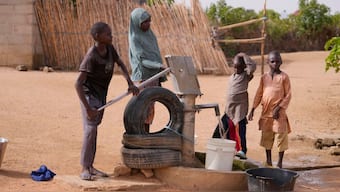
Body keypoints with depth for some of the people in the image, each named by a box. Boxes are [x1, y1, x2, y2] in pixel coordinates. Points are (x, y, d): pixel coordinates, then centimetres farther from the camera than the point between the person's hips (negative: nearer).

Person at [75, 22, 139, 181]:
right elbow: (78, 84, -29)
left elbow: (120, 64, 11)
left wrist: (130, 83, 0)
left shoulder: (109, 48, -6)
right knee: (90, 129, -14)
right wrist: (88, 108, -31)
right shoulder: (91, 57, -27)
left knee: (94, 129, 10)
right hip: (89, 95, -7)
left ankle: (90, 166, 16)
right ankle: (85, 169, -8)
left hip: (102, 94, 7)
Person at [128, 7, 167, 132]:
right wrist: (160, 66, -33)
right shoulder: (134, 38, -10)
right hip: (142, 79, -7)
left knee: (149, 110, 9)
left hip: (153, 77, 7)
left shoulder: (149, 34, 13)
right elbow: (141, 60, -19)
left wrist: (160, 79, 13)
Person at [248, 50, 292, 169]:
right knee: (266, 136, 11)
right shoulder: (264, 77, 9)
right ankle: (268, 161, 23)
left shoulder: (284, 77, -3)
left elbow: (288, 95, -5)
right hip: (266, 112, 4)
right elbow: (259, 94, 12)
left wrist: (279, 108, -13)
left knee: (281, 136, -3)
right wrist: (252, 110, 6)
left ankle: (280, 162, 7)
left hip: (279, 112, -4)